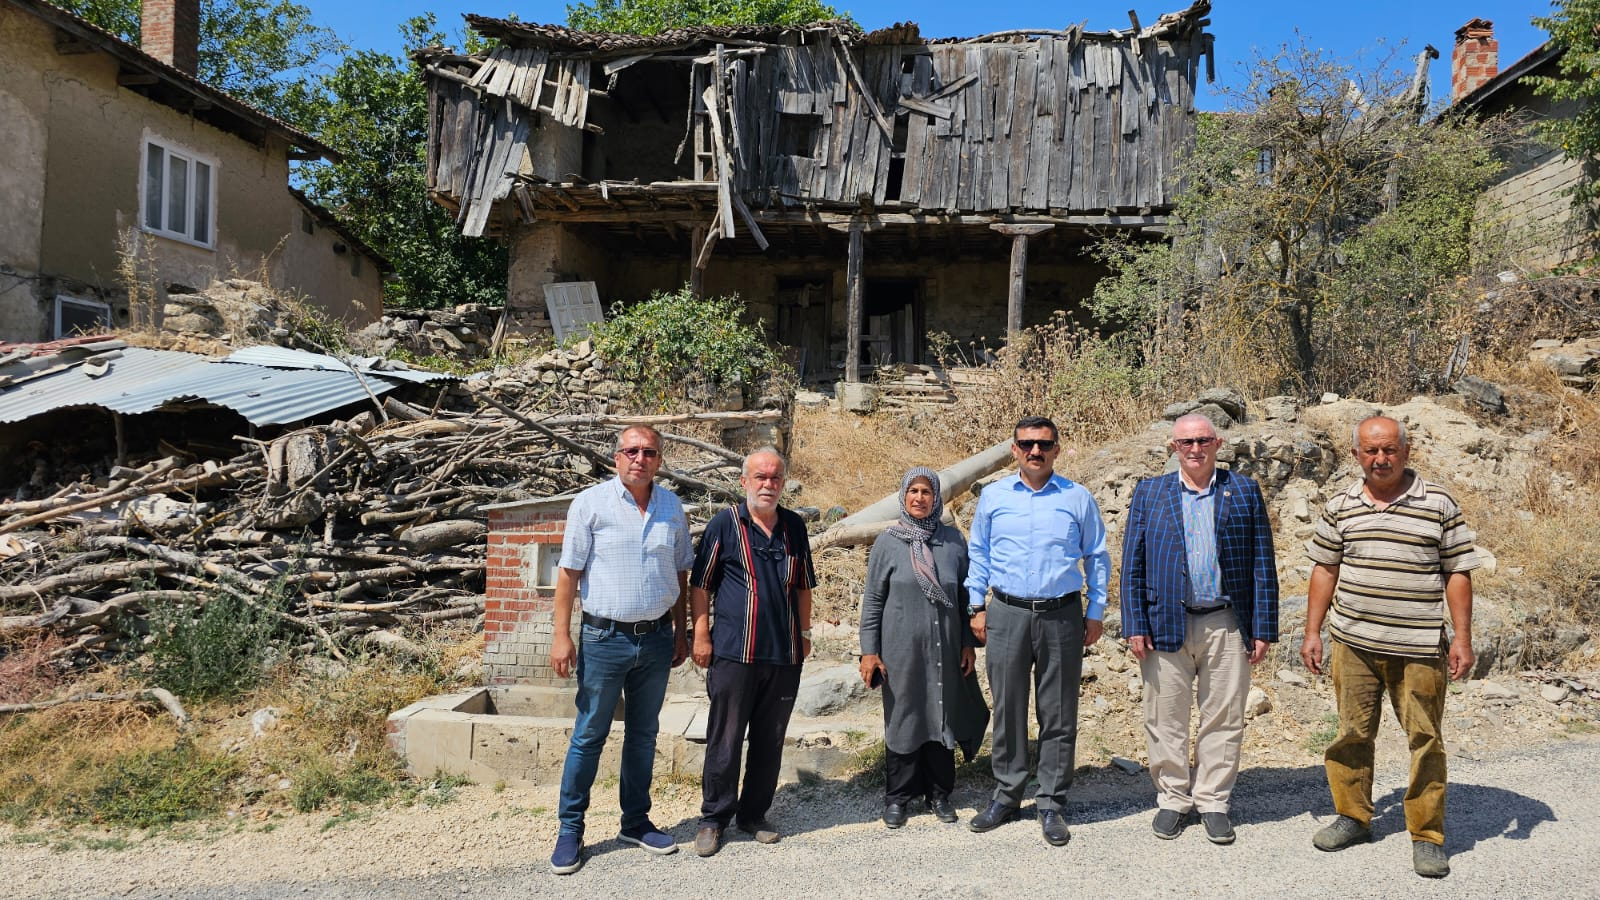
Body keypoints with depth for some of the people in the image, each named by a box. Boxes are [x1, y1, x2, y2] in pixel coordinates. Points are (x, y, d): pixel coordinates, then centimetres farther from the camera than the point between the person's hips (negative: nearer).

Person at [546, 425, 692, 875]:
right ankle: (570, 830, 15)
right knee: (588, 736, 3)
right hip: (605, 638, -4)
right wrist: (561, 635, -11)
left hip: (656, 639, 4)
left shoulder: (672, 507, 5)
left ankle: (636, 822, 28)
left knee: (643, 734, 14)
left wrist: (680, 631, 12)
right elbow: (569, 572, -7)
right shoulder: (591, 503, -6)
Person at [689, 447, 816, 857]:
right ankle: (714, 818, 16)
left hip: (785, 655, 4)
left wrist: (804, 632, 15)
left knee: (770, 741, 11)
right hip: (734, 651, -4)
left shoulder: (794, 527, 10)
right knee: (725, 739, 2)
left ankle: (754, 814, 25)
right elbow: (700, 584, -1)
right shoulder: (724, 524, -2)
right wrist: (701, 635, -7)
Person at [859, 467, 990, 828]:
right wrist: (869, 651, -4)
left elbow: (965, 595, 9)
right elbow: (872, 600, -1)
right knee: (902, 718, 6)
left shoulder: (954, 540, 2)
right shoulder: (887, 543, -4)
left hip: (945, 649, 2)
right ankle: (897, 797, 20)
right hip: (902, 649, -2)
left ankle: (939, 793, 26)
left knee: (943, 717, 10)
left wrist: (969, 643, 7)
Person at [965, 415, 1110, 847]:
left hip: (1062, 617, -1)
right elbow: (978, 554, 13)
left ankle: (1051, 804, 16)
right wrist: (977, 607, 7)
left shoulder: (1078, 499, 3)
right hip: (1006, 615, 1)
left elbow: (1096, 558, 10)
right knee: (1007, 709, 7)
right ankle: (1006, 795, 21)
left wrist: (1095, 613, 6)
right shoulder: (992, 496, 6)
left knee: (1058, 714, 4)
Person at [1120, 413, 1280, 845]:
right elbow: (1132, 564, 3)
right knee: (1166, 720, 8)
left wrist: (1263, 628, -1)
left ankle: (1213, 801, 22)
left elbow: (1262, 564, 4)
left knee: (1223, 720, 7)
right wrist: (1135, 626, -4)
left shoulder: (1244, 491, 6)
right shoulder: (1149, 493, 6)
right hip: (1165, 625, 0)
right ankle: (1173, 799, 23)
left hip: (1226, 625, 0)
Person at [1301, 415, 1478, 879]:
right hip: (1353, 644, 2)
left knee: (1425, 740, 3)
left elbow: (1457, 573, 1)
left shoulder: (1439, 504, -1)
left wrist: (1462, 638, -4)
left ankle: (1427, 836, 16)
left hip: (1419, 648, -2)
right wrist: (1312, 632, 8)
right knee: (1352, 734, 10)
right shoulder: (1341, 506, 6)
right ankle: (1353, 818, 26)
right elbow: (1325, 570, 11)